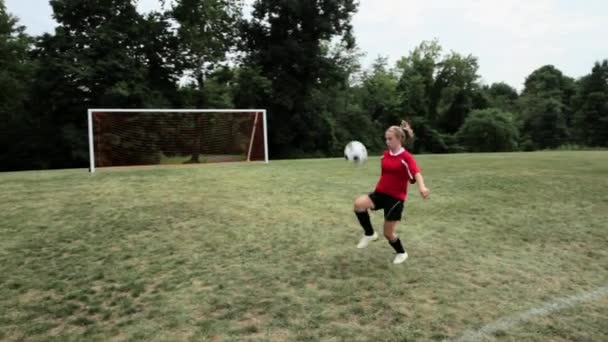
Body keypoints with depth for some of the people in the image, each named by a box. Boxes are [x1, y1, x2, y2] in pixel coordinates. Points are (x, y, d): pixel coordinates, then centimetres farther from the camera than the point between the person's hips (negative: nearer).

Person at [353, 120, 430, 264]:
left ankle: (401, 253, 35)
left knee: (388, 233, 3)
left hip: (396, 197, -5)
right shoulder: (385, 154, 7)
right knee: (359, 203, -25)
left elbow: (417, 173, -29)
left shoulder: (406, 157, -13)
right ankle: (370, 234, -3)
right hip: (380, 193, 5)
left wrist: (422, 187, -50)